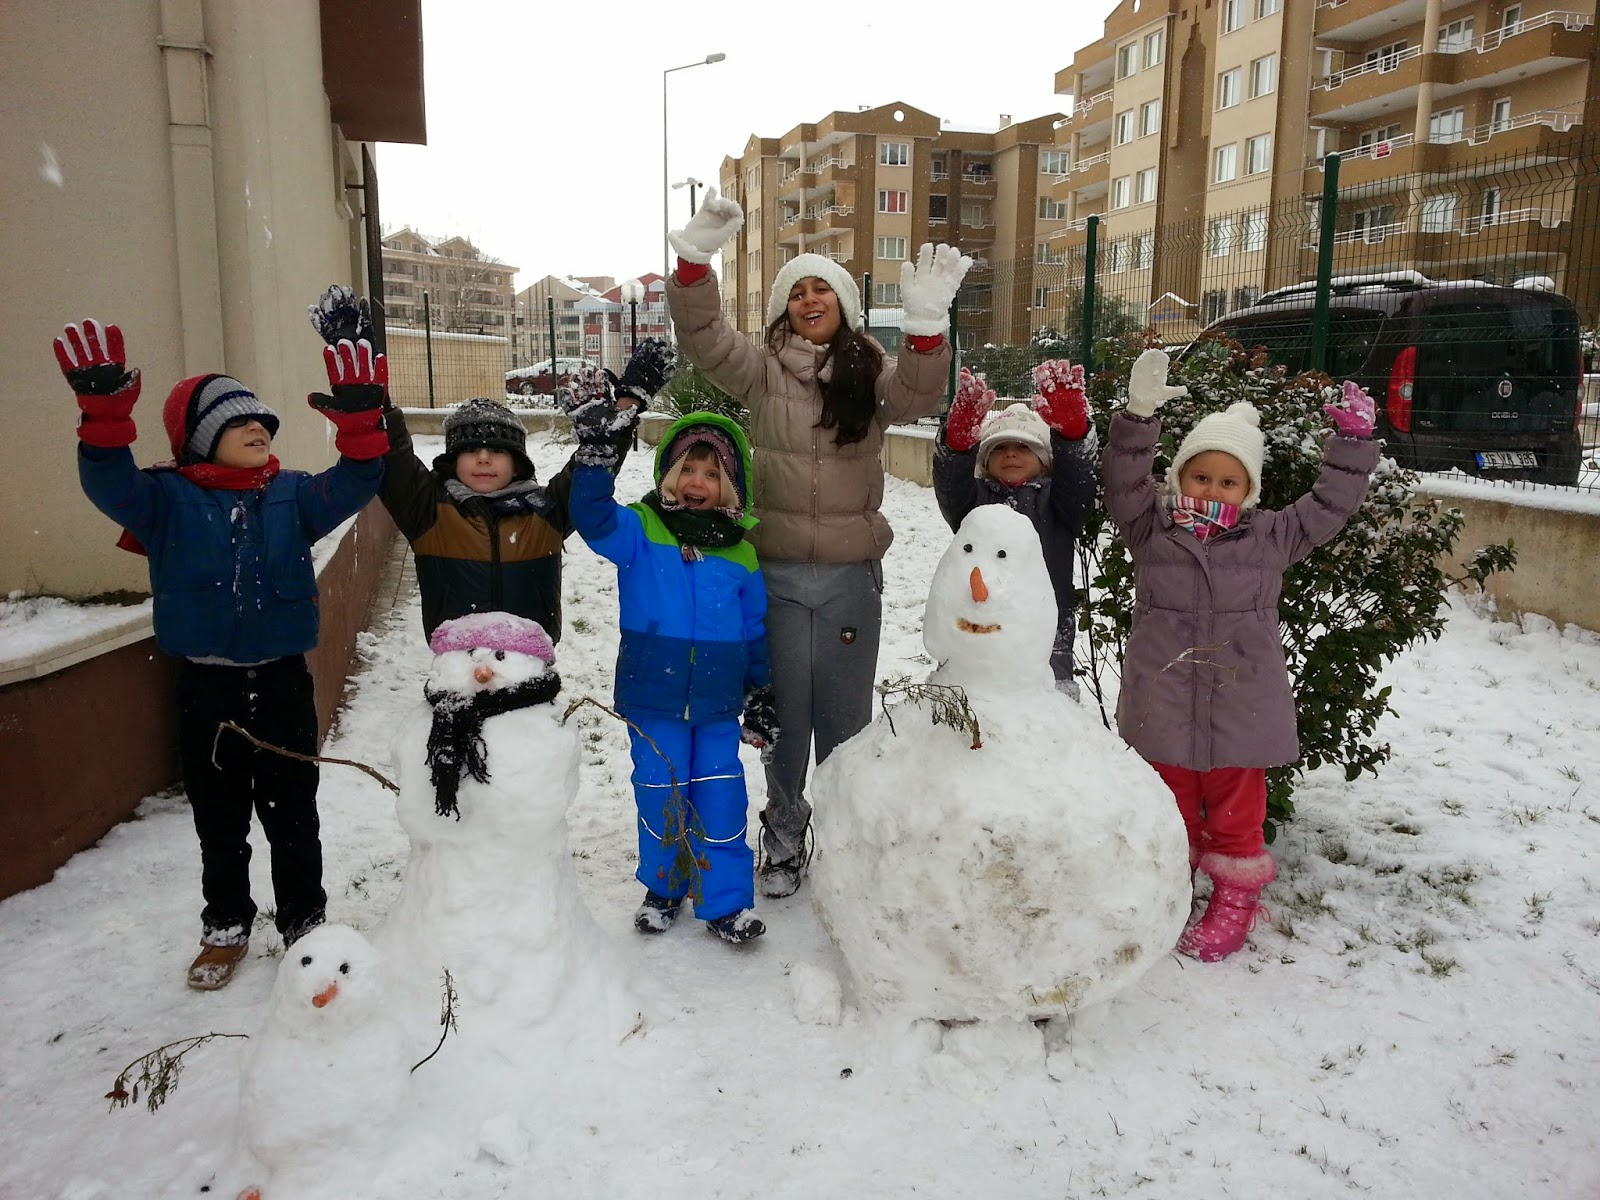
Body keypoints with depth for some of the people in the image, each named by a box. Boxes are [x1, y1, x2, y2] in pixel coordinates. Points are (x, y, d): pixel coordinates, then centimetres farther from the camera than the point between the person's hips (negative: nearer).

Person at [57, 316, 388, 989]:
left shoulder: (291, 496, 2)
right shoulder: (168, 500, -3)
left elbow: (351, 487, -11)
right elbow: (108, 485, -20)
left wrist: (360, 424, -28)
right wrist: (104, 411, -36)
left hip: (281, 680, 1)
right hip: (204, 685, -1)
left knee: (292, 813, 12)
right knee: (219, 817, 14)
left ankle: (303, 922, 29)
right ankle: (226, 927, 33)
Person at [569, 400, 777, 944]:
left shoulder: (740, 556, 4)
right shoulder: (640, 531, -2)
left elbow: (755, 629, 10)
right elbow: (594, 519, -22)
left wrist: (761, 697, 11)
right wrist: (595, 454, -35)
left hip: (718, 700, 1)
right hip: (652, 696, -1)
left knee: (721, 796, 5)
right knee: (660, 794, 11)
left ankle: (726, 900, 19)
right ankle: (663, 888, 31)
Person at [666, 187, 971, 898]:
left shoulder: (872, 373, 3)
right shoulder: (763, 372, 3)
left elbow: (917, 398, -17)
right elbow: (702, 337, -11)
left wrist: (926, 323, -34)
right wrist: (695, 259, -27)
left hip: (850, 577, 0)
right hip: (776, 573, 0)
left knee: (845, 715, 11)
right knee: (785, 714, 11)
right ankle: (783, 839, 28)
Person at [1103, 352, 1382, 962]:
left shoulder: (1270, 538, 3)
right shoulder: (1152, 527, -1)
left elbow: (1331, 503, 8)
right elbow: (1123, 482, -14)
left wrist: (1352, 440, 1)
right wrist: (1139, 414, -26)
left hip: (1239, 705, 0)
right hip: (1163, 701, 0)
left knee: (1235, 810, 12)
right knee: (1170, 804, 15)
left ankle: (1235, 901, 29)